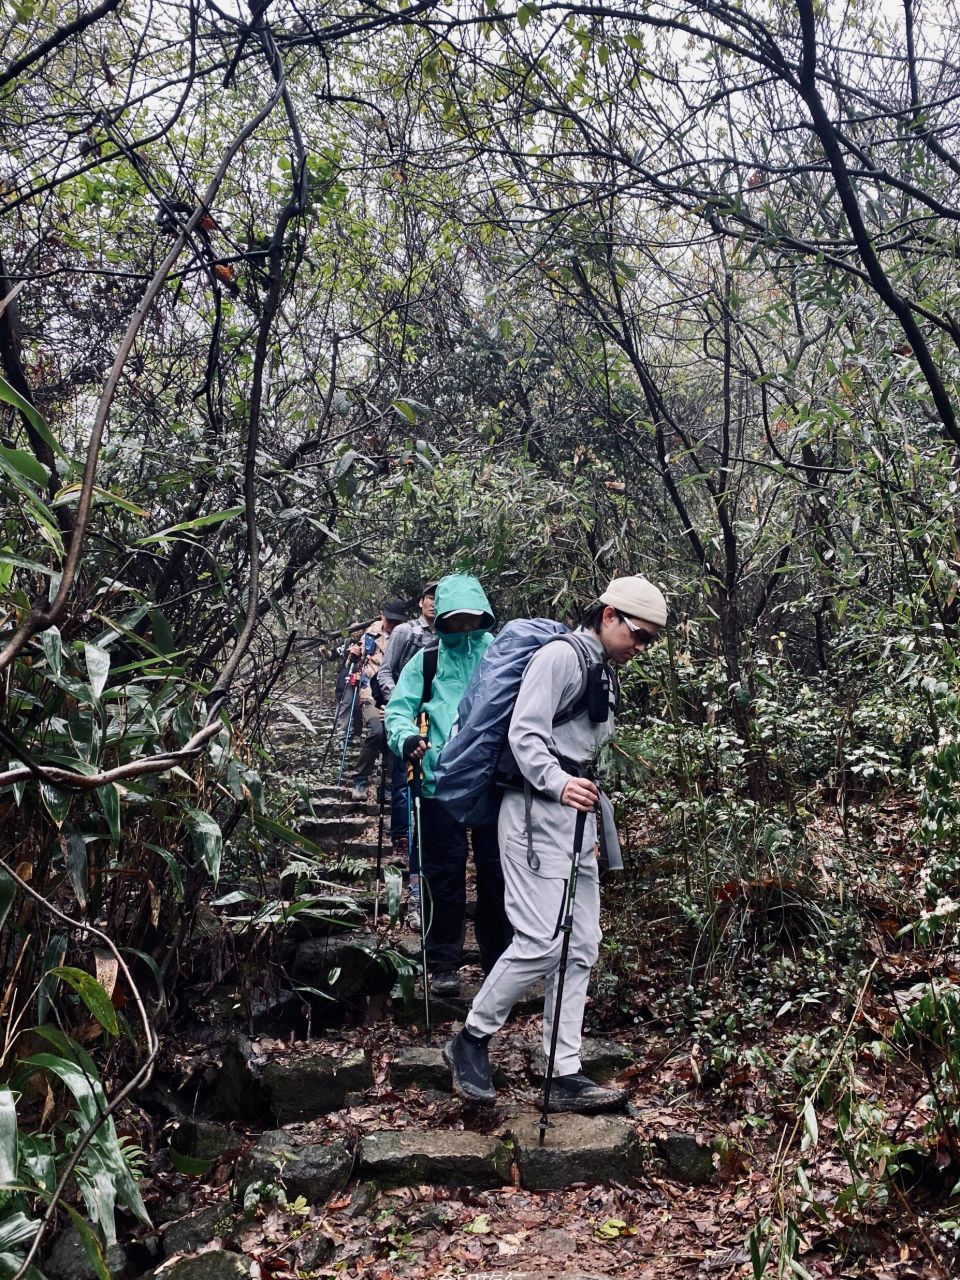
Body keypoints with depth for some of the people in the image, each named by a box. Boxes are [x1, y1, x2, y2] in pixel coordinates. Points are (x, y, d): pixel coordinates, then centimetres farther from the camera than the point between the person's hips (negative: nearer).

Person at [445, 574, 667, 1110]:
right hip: (538, 810, -10)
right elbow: (525, 733, -18)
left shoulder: (607, 674, 20)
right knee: (542, 941, -13)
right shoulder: (561, 656, -9)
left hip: (577, 813, 10)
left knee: (581, 946, 7)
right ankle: (471, 1040, 7)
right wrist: (558, 783, -31)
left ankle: (566, 1075, 12)